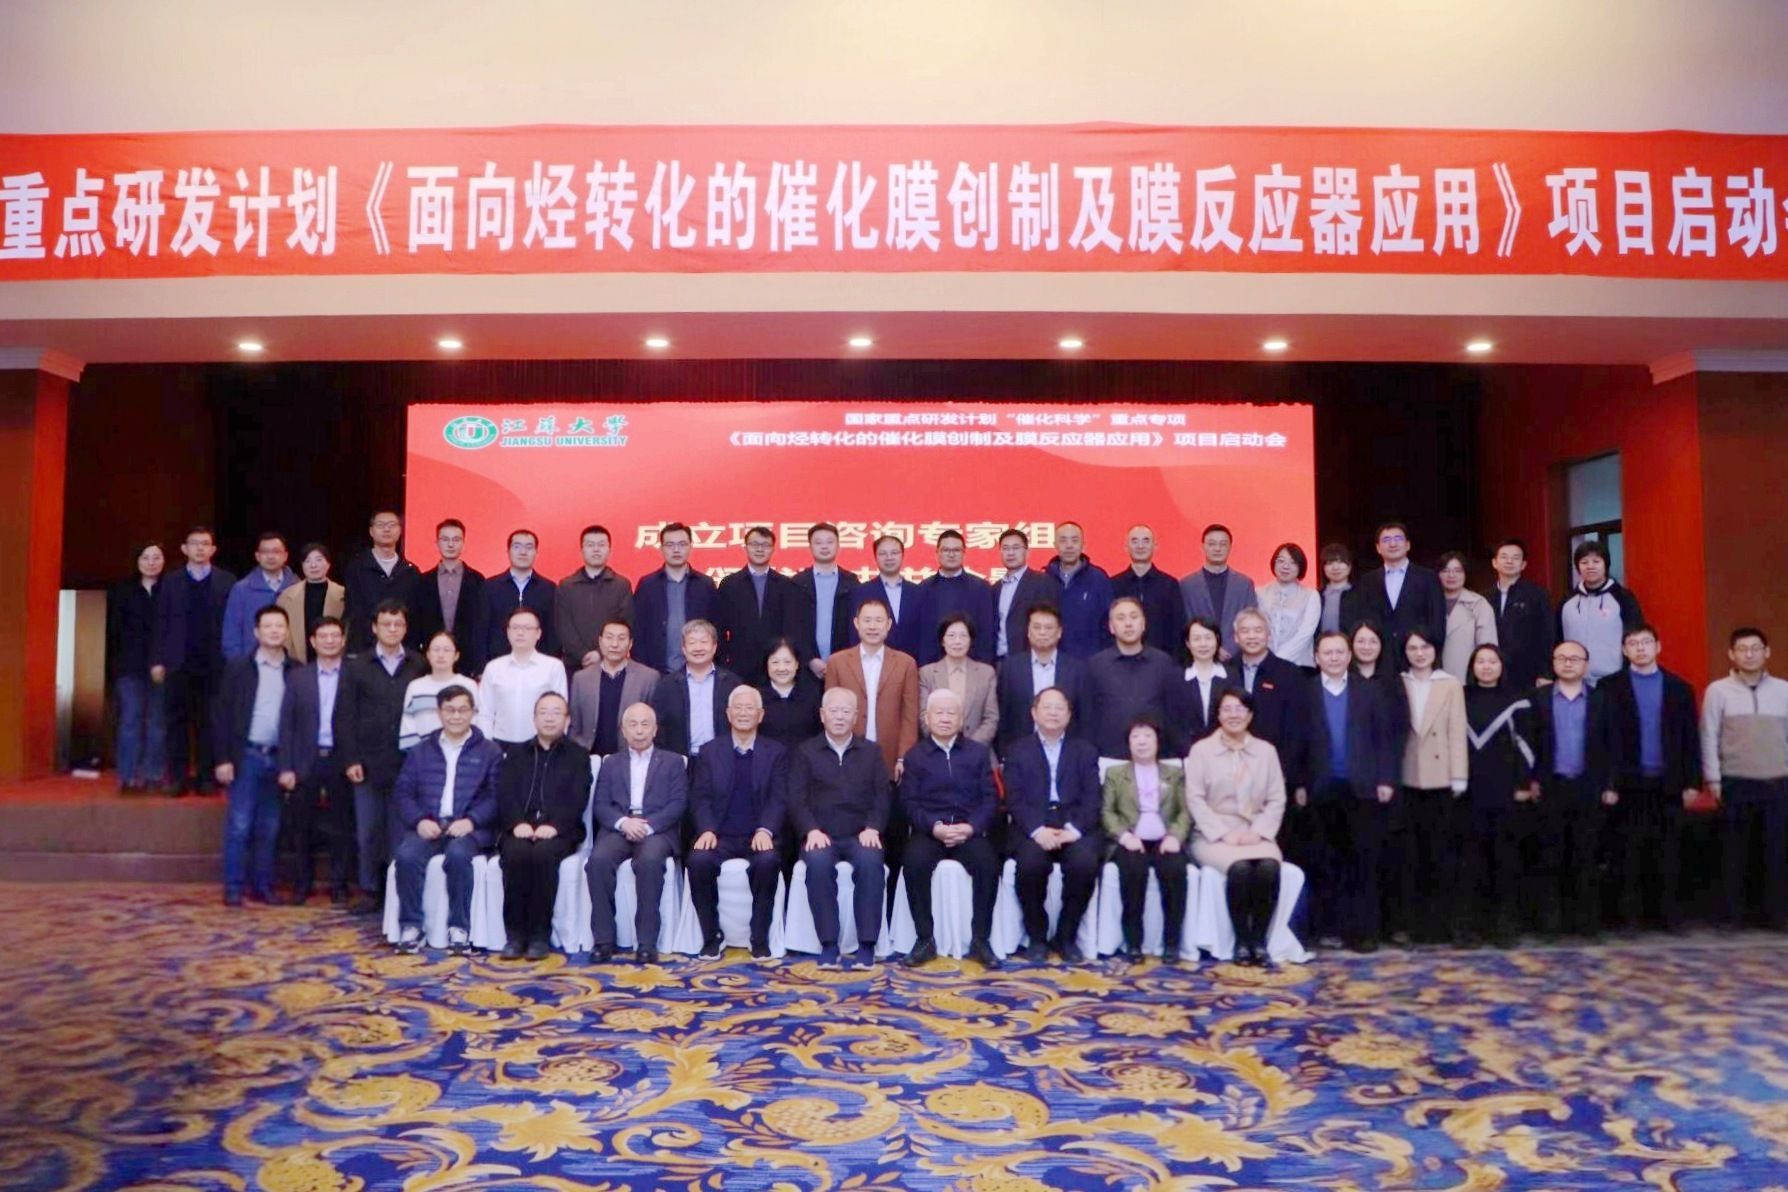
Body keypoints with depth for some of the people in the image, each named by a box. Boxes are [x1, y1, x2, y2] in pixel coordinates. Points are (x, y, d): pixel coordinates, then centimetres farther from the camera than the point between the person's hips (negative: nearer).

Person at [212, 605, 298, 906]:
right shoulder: (238, 668, 2)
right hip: (247, 756, -2)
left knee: (269, 828, 8)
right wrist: (223, 758, -6)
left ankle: (262, 885, 16)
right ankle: (233, 887, 7)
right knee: (239, 825, 0)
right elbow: (222, 715, 0)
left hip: (279, 758, 2)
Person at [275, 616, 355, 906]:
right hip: (305, 761, 2)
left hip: (341, 761, -2)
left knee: (341, 827, 4)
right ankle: (303, 882, 23)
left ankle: (339, 885, 14)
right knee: (302, 825, 8)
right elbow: (286, 724, 4)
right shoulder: (297, 677, 7)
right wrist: (286, 767, -3)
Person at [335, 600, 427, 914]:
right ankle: (369, 890, 15)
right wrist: (350, 759, -5)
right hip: (368, 763, 1)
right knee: (367, 830, 5)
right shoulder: (357, 667, 7)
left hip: (407, 762, 0)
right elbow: (345, 716, 3)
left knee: (401, 830, 2)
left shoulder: (419, 666, 6)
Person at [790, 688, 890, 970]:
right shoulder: (805, 752, 12)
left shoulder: (871, 752, 17)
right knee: (818, 861, -34)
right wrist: (811, 830, -15)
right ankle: (828, 945, -26)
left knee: (871, 861, -33)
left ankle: (866, 945, -26)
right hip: (820, 836, -1)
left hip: (860, 835, 1)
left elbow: (882, 797, 9)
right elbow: (796, 799, 3)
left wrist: (872, 828, -10)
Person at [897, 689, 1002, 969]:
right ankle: (924, 940, -17)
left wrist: (970, 827, -13)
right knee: (914, 862, -31)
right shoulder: (914, 755, 11)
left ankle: (980, 940, -14)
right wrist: (935, 827, -16)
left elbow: (990, 798, 6)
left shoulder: (979, 752, 14)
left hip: (969, 830, 0)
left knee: (988, 864, -29)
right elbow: (910, 803, 2)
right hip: (929, 830, 0)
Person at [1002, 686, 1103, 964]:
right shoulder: (1017, 750, 16)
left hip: (1075, 828, 1)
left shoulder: (1085, 751, 19)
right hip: (1032, 829, -1)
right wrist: (1038, 830, -16)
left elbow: (1091, 800, 6)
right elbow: (1015, 799, 2)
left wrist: (1073, 829, -14)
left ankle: (1066, 937, -7)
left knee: (1085, 863, -30)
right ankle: (1036, 937, -9)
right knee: (1030, 863, -33)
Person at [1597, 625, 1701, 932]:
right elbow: (1603, 738, -3)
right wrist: (1607, 784, -8)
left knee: (1669, 852, 5)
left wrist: (1692, 782, 1)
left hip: (1668, 784, 2)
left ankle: (1670, 914, 12)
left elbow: (1690, 738, 7)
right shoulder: (1610, 687, 1)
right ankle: (1630, 915, 10)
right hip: (1628, 784, -1)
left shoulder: (1679, 687, 8)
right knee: (1628, 853, 3)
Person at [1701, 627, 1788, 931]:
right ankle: (1733, 914, 13)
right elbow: (1709, 736, -1)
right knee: (1734, 851, 5)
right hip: (1736, 783, -1)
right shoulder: (1718, 691, -1)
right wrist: (1713, 780, -4)